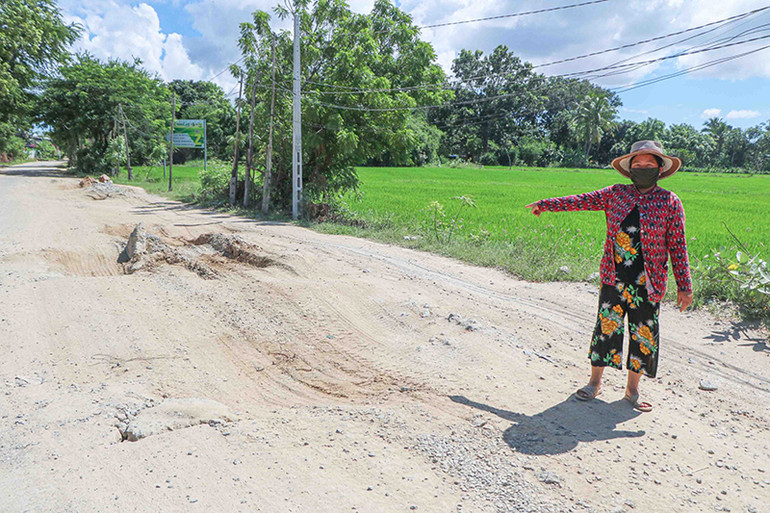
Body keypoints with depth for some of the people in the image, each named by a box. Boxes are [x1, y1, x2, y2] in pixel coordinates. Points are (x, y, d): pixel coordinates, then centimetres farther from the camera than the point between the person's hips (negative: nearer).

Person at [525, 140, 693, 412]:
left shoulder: (670, 202, 1)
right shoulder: (616, 194, 6)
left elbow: (677, 247, 1)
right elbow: (582, 200, 14)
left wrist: (684, 286, 0)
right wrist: (544, 204, 17)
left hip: (648, 283, -1)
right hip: (614, 278, 1)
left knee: (644, 334, 6)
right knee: (606, 326, 4)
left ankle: (632, 389, 24)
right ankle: (595, 382, 20)